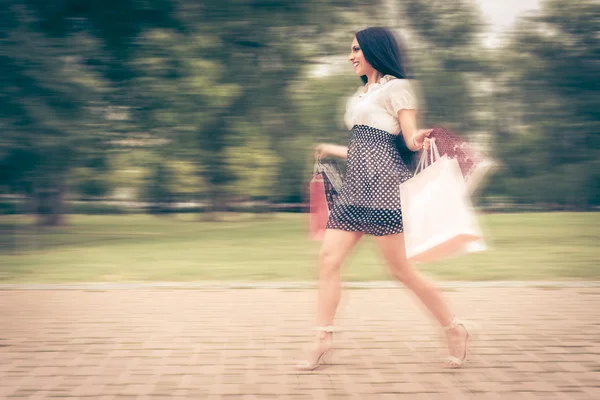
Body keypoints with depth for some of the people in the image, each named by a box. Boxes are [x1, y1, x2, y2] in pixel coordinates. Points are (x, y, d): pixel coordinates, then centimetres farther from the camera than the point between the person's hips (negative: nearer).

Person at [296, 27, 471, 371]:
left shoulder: (397, 87, 0)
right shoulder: (360, 96, 23)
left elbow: (410, 140, -8)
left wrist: (417, 140, -31)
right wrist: (331, 150, 39)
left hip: (383, 185, -8)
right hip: (356, 187, 8)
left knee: (401, 268, -7)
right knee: (329, 258, -4)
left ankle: (455, 329, 9)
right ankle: (324, 340, -1)